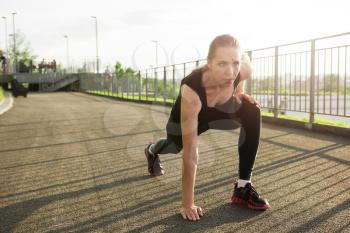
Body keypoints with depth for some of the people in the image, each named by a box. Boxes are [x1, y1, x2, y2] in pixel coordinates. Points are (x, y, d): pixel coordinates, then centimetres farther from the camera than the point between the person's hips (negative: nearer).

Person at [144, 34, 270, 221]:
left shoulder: (244, 68, -35)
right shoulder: (191, 91, -47)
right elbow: (190, 150, -42)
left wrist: (239, 91, -11)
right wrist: (188, 203, -36)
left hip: (221, 109, 3)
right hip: (184, 118, -2)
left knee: (253, 113, -26)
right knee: (175, 147, 27)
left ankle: (243, 187, -14)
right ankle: (152, 151, 67)